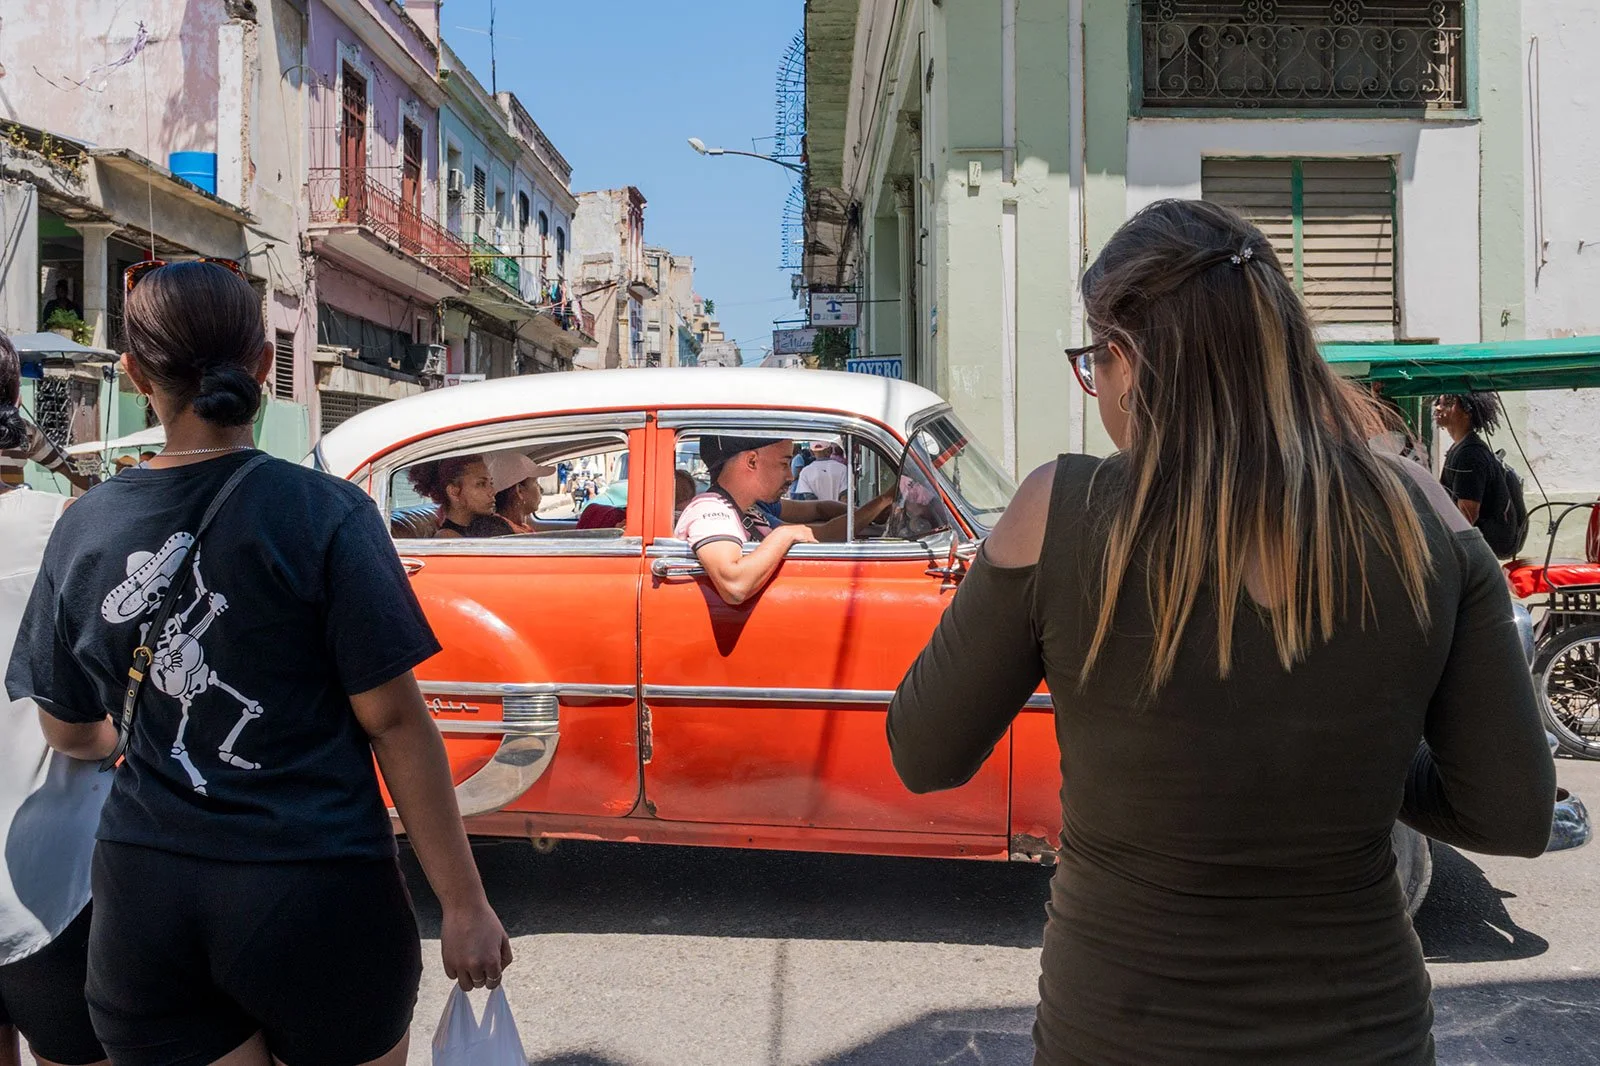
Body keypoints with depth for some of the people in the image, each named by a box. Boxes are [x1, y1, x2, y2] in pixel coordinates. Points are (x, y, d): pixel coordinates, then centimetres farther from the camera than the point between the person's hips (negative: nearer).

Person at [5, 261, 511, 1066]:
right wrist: (464, 906, -9)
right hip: (314, 900, -2)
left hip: (144, 906, 3)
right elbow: (392, 720, -15)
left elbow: (70, 733, 10)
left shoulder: (81, 532, -1)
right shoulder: (323, 515, -13)